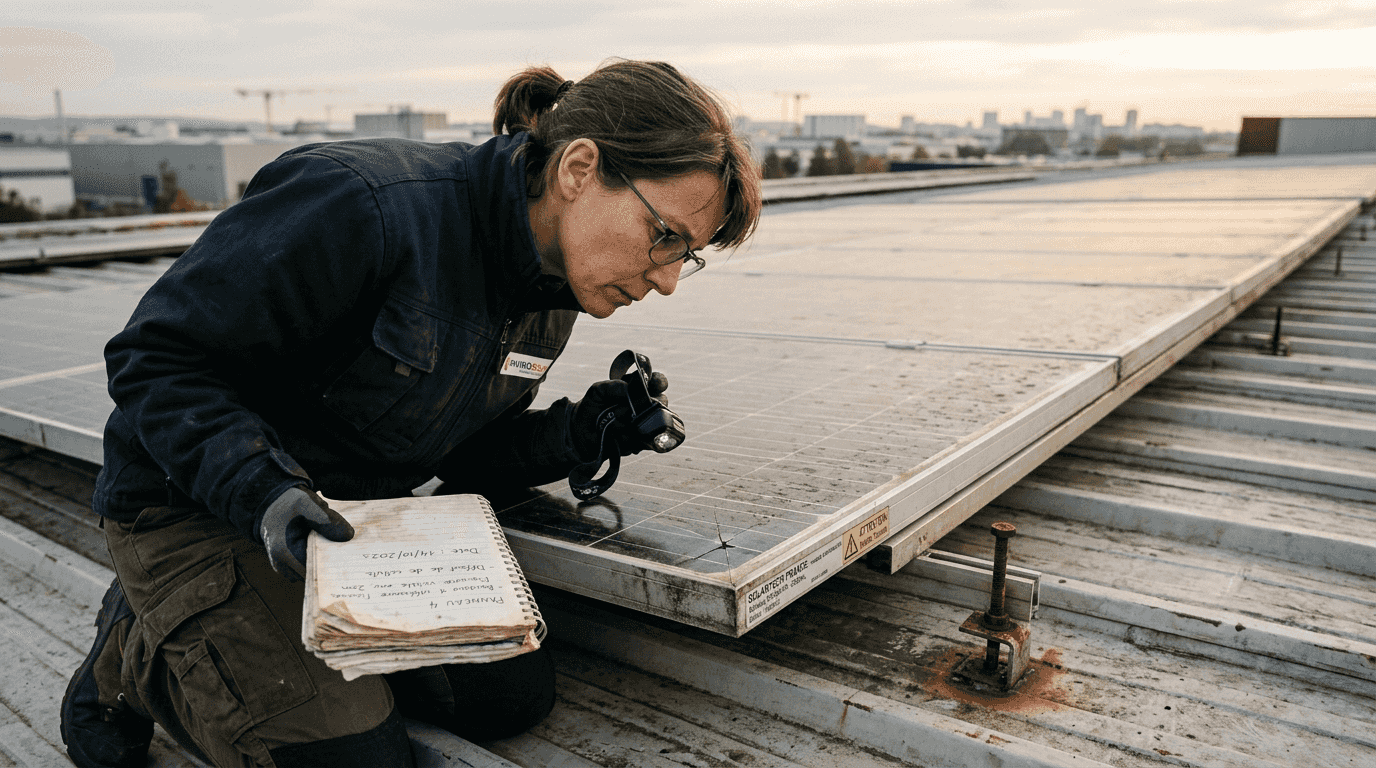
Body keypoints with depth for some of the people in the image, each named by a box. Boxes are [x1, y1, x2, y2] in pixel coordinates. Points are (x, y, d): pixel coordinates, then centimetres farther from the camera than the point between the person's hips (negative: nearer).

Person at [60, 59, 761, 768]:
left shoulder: (552, 295, -4)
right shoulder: (363, 206, -29)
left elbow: (460, 452, 3)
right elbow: (155, 358, -22)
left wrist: (578, 433, -13)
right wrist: (262, 491, -34)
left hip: (353, 518, 7)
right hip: (196, 504, -6)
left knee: (514, 695, -5)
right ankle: (137, 654, 12)